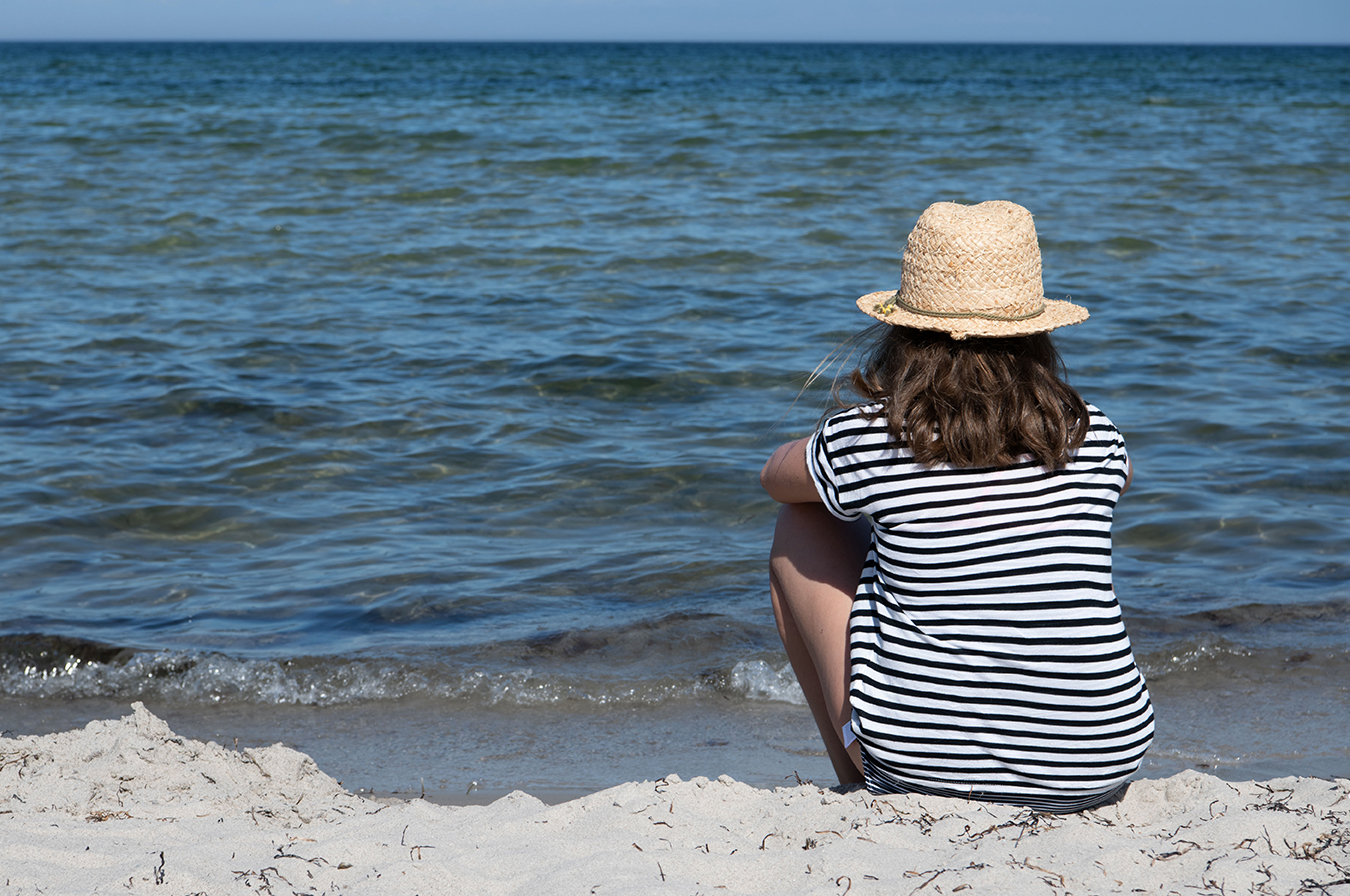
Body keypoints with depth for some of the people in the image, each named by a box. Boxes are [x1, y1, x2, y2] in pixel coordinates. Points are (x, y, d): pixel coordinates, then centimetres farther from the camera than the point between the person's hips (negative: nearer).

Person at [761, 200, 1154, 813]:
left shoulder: (868, 437, -9)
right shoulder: (1091, 436, -1)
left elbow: (775, 476, 16)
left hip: (919, 769, -3)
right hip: (1098, 774, 3)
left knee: (802, 529, 17)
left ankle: (858, 785, 27)